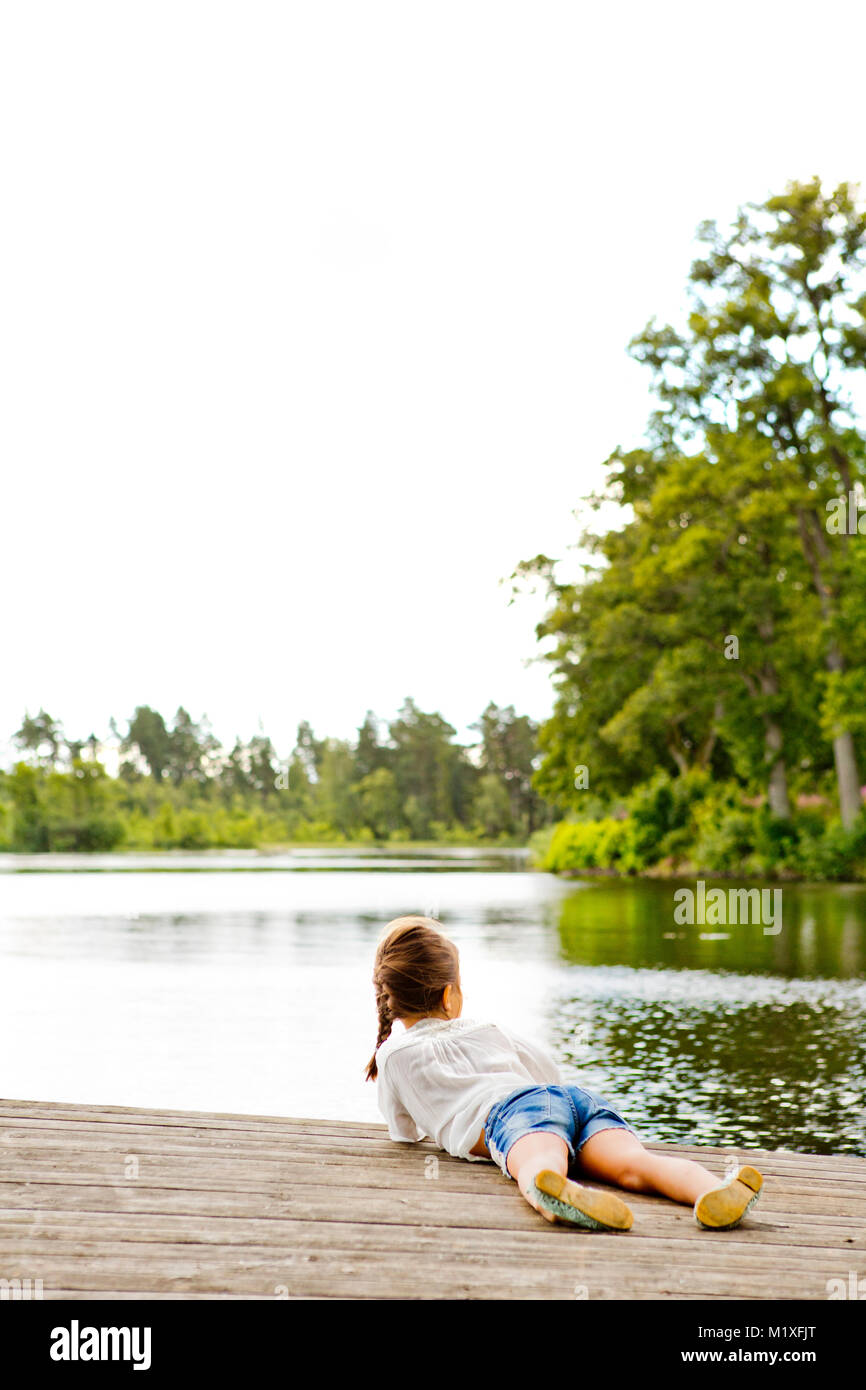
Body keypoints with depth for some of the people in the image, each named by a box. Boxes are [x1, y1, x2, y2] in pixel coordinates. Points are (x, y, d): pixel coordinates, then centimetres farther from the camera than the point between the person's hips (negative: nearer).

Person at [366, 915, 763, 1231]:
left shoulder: (394, 1054, 25)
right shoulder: (490, 1032, 38)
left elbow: (404, 1133, 35)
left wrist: (436, 1125, 57)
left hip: (511, 1107, -4)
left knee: (540, 1165, -39)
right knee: (632, 1163, -24)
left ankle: (557, 1194, -77)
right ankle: (713, 1191, -56)